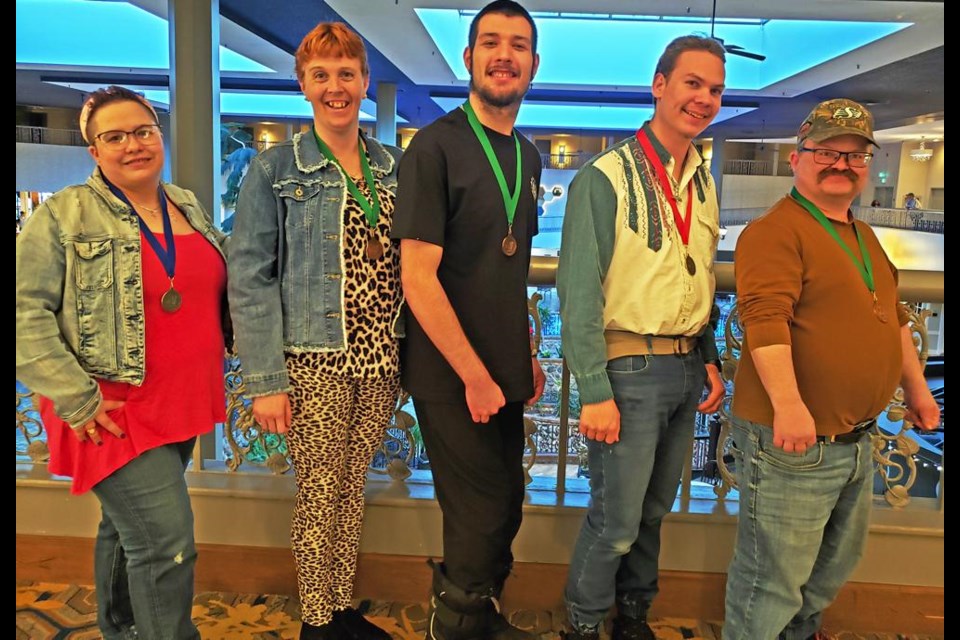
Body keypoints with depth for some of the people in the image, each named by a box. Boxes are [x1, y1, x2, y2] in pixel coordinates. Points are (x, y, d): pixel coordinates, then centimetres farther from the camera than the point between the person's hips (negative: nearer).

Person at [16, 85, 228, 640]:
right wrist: (76, 400, -15)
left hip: (185, 405, 6)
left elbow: (221, 292, 22)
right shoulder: (63, 216, -7)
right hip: (115, 412, -6)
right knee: (166, 543, -8)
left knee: (129, 528, 21)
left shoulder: (190, 208, 10)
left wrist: (215, 373, 14)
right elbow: (26, 313, -11)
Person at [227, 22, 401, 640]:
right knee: (320, 495, 6)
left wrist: (411, 355, 7)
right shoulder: (276, 170, -4)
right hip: (314, 363, -4)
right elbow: (250, 280, -7)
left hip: (380, 360, 4)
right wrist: (265, 381, -13)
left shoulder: (394, 166, 8)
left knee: (353, 490, 15)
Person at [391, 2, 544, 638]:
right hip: (452, 377, -7)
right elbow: (418, 277, -18)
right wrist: (475, 375, -16)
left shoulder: (527, 155, 10)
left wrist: (527, 355, 11)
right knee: (483, 512, 4)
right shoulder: (436, 146, -12)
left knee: (505, 505, 17)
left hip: (504, 373, 7)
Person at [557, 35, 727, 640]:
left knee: (654, 511, 18)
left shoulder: (704, 184, 11)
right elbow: (578, 293, -15)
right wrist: (594, 391, -18)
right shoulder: (606, 177, -11)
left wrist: (710, 360, 12)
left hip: (686, 368, 7)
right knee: (616, 520, 1)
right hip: (629, 368, -7)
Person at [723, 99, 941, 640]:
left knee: (839, 560, 27)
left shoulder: (864, 237, 16)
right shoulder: (775, 231, -15)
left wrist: (916, 387, 25)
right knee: (774, 579, 2)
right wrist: (788, 405, -36)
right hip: (793, 441, -10)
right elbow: (764, 318, -27)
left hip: (857, 438, 10)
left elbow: (892, 316, 24)